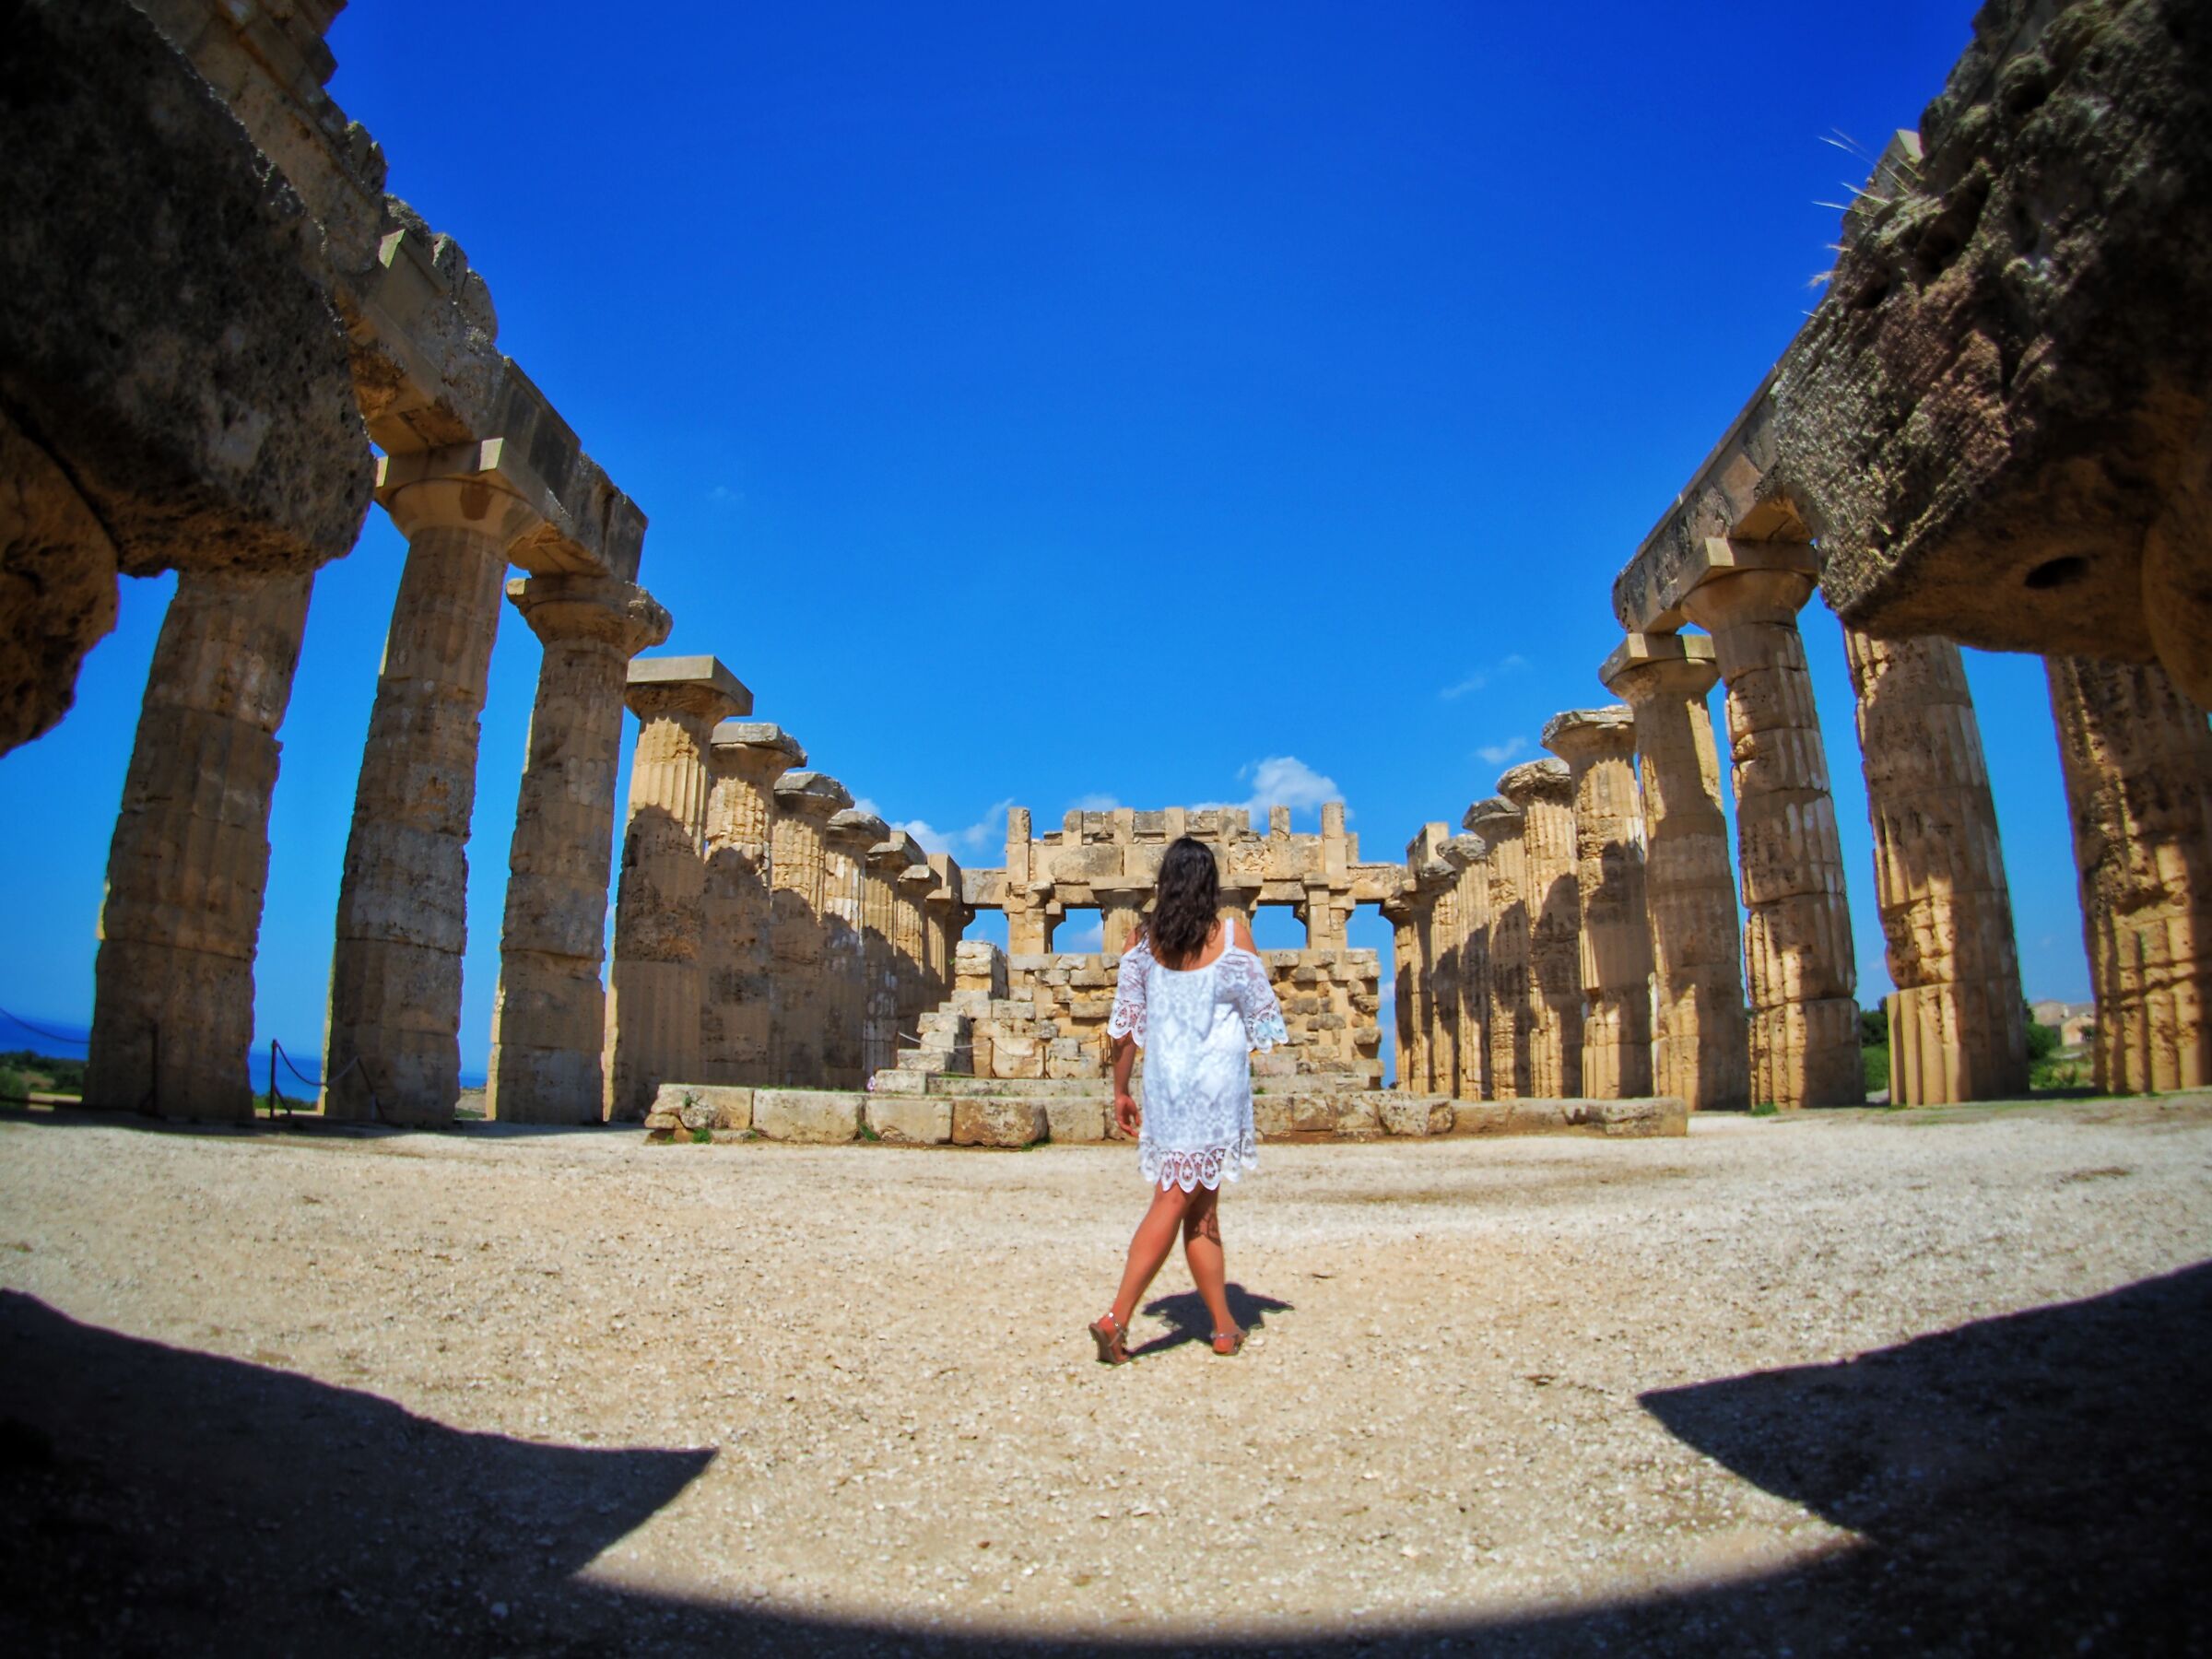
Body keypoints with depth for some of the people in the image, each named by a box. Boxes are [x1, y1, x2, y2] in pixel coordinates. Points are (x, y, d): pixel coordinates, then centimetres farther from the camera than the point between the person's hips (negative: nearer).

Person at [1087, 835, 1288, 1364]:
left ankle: (1225, 1329, 17)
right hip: (1217, 1077, -3)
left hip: (1165, 1081, 3)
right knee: (1180, 1200, 0)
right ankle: (1117, 1318, -7)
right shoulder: (1232, 933, -5)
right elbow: (1259, 1007, 1)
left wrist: (1120, 1091, 10)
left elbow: (1125, 1023, 2)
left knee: (1200, 1206, 11)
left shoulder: (1144, 940, 1)